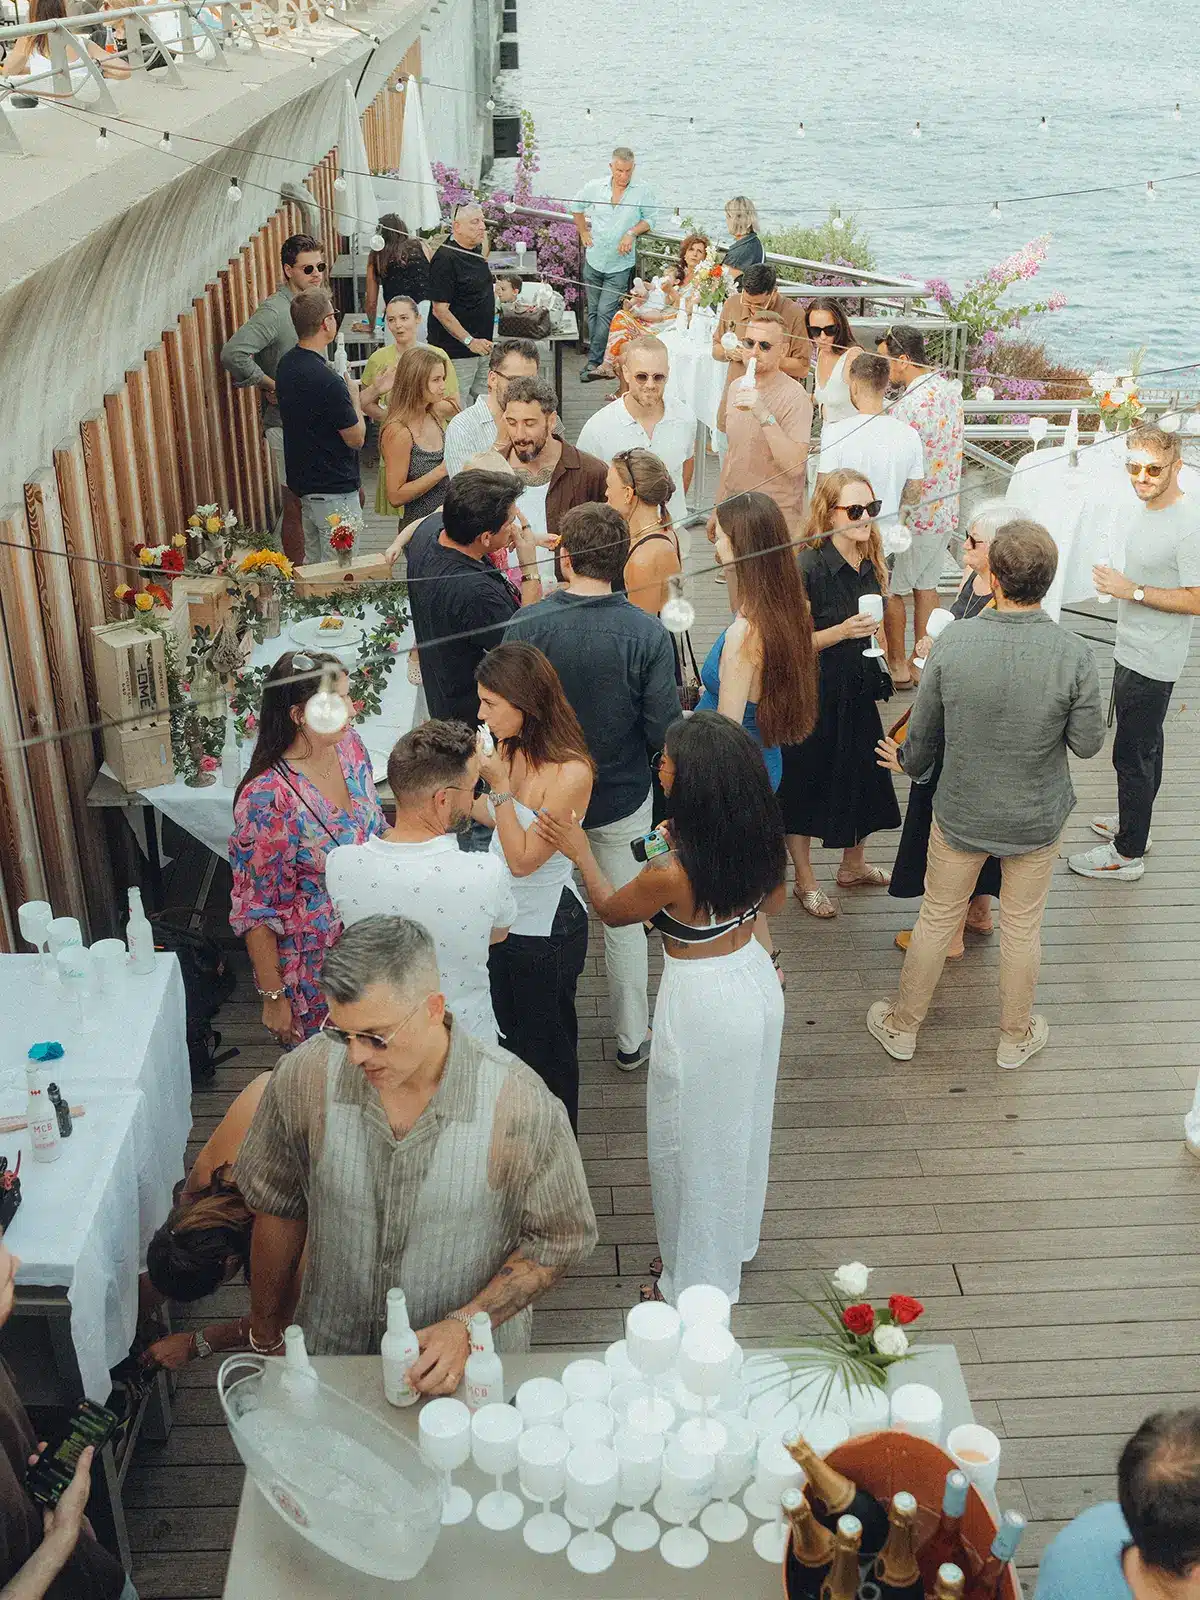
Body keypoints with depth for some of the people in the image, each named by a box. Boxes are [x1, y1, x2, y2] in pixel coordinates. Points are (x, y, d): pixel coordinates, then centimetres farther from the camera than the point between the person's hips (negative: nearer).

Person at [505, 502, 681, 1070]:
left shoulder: (526, 624, -19)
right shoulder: (647, 633, -20)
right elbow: (664, 731, -17)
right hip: (622, 800, 0)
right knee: (624, 919, 17)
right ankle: (632, 1039, 31)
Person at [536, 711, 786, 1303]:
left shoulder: (670, 873, -32)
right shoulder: (759, 839, -14)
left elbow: (611, 910, -10)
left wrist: (580, 852, 3)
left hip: (702, 1007, -7)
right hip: (755, 982, 7)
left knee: (692, 1143, 15)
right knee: (741, 1126, 27)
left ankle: (695, 1286, 35)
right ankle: (736, 1241, 51)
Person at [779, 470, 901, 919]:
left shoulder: (872, 564, 1)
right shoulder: (808, 567, -22)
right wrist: (841, 632, -28)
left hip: (858, 691, 7)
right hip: (812, 695, -7)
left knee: (864, 776, 18)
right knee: (804, 784, 8)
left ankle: (853, 865, 42)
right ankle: (805, 881, 27)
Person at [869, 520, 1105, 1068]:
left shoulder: (952, 644, -21)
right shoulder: (1075, 654, -22)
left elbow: (924, 730, -7)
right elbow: (1087, 743, -11)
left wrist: (908, 763, 15)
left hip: (960, 814, 0)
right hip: (1037, 818, 0)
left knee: (936, 920, 19)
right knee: (1022, 927, 20)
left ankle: (902, 1026, 37)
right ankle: (1015, 1037, 40)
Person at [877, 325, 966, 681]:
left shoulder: (907, 407, -25)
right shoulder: (947, 388, 2)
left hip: (914, 515, -8)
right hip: (946, 510, 9)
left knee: (890, 590, 8)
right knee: (926, 585, 19)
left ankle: (896, 664, 17)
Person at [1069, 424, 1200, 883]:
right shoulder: (1132, 508, 4)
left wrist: (1132, 591, -25)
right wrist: (1109, 578, 4)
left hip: (1153, 660, -9)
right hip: (1130, 650, 9)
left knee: (1132, 754, -1)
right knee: (1145, 746, 24)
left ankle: (1127, 854, 12)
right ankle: (1134, 823, 41)